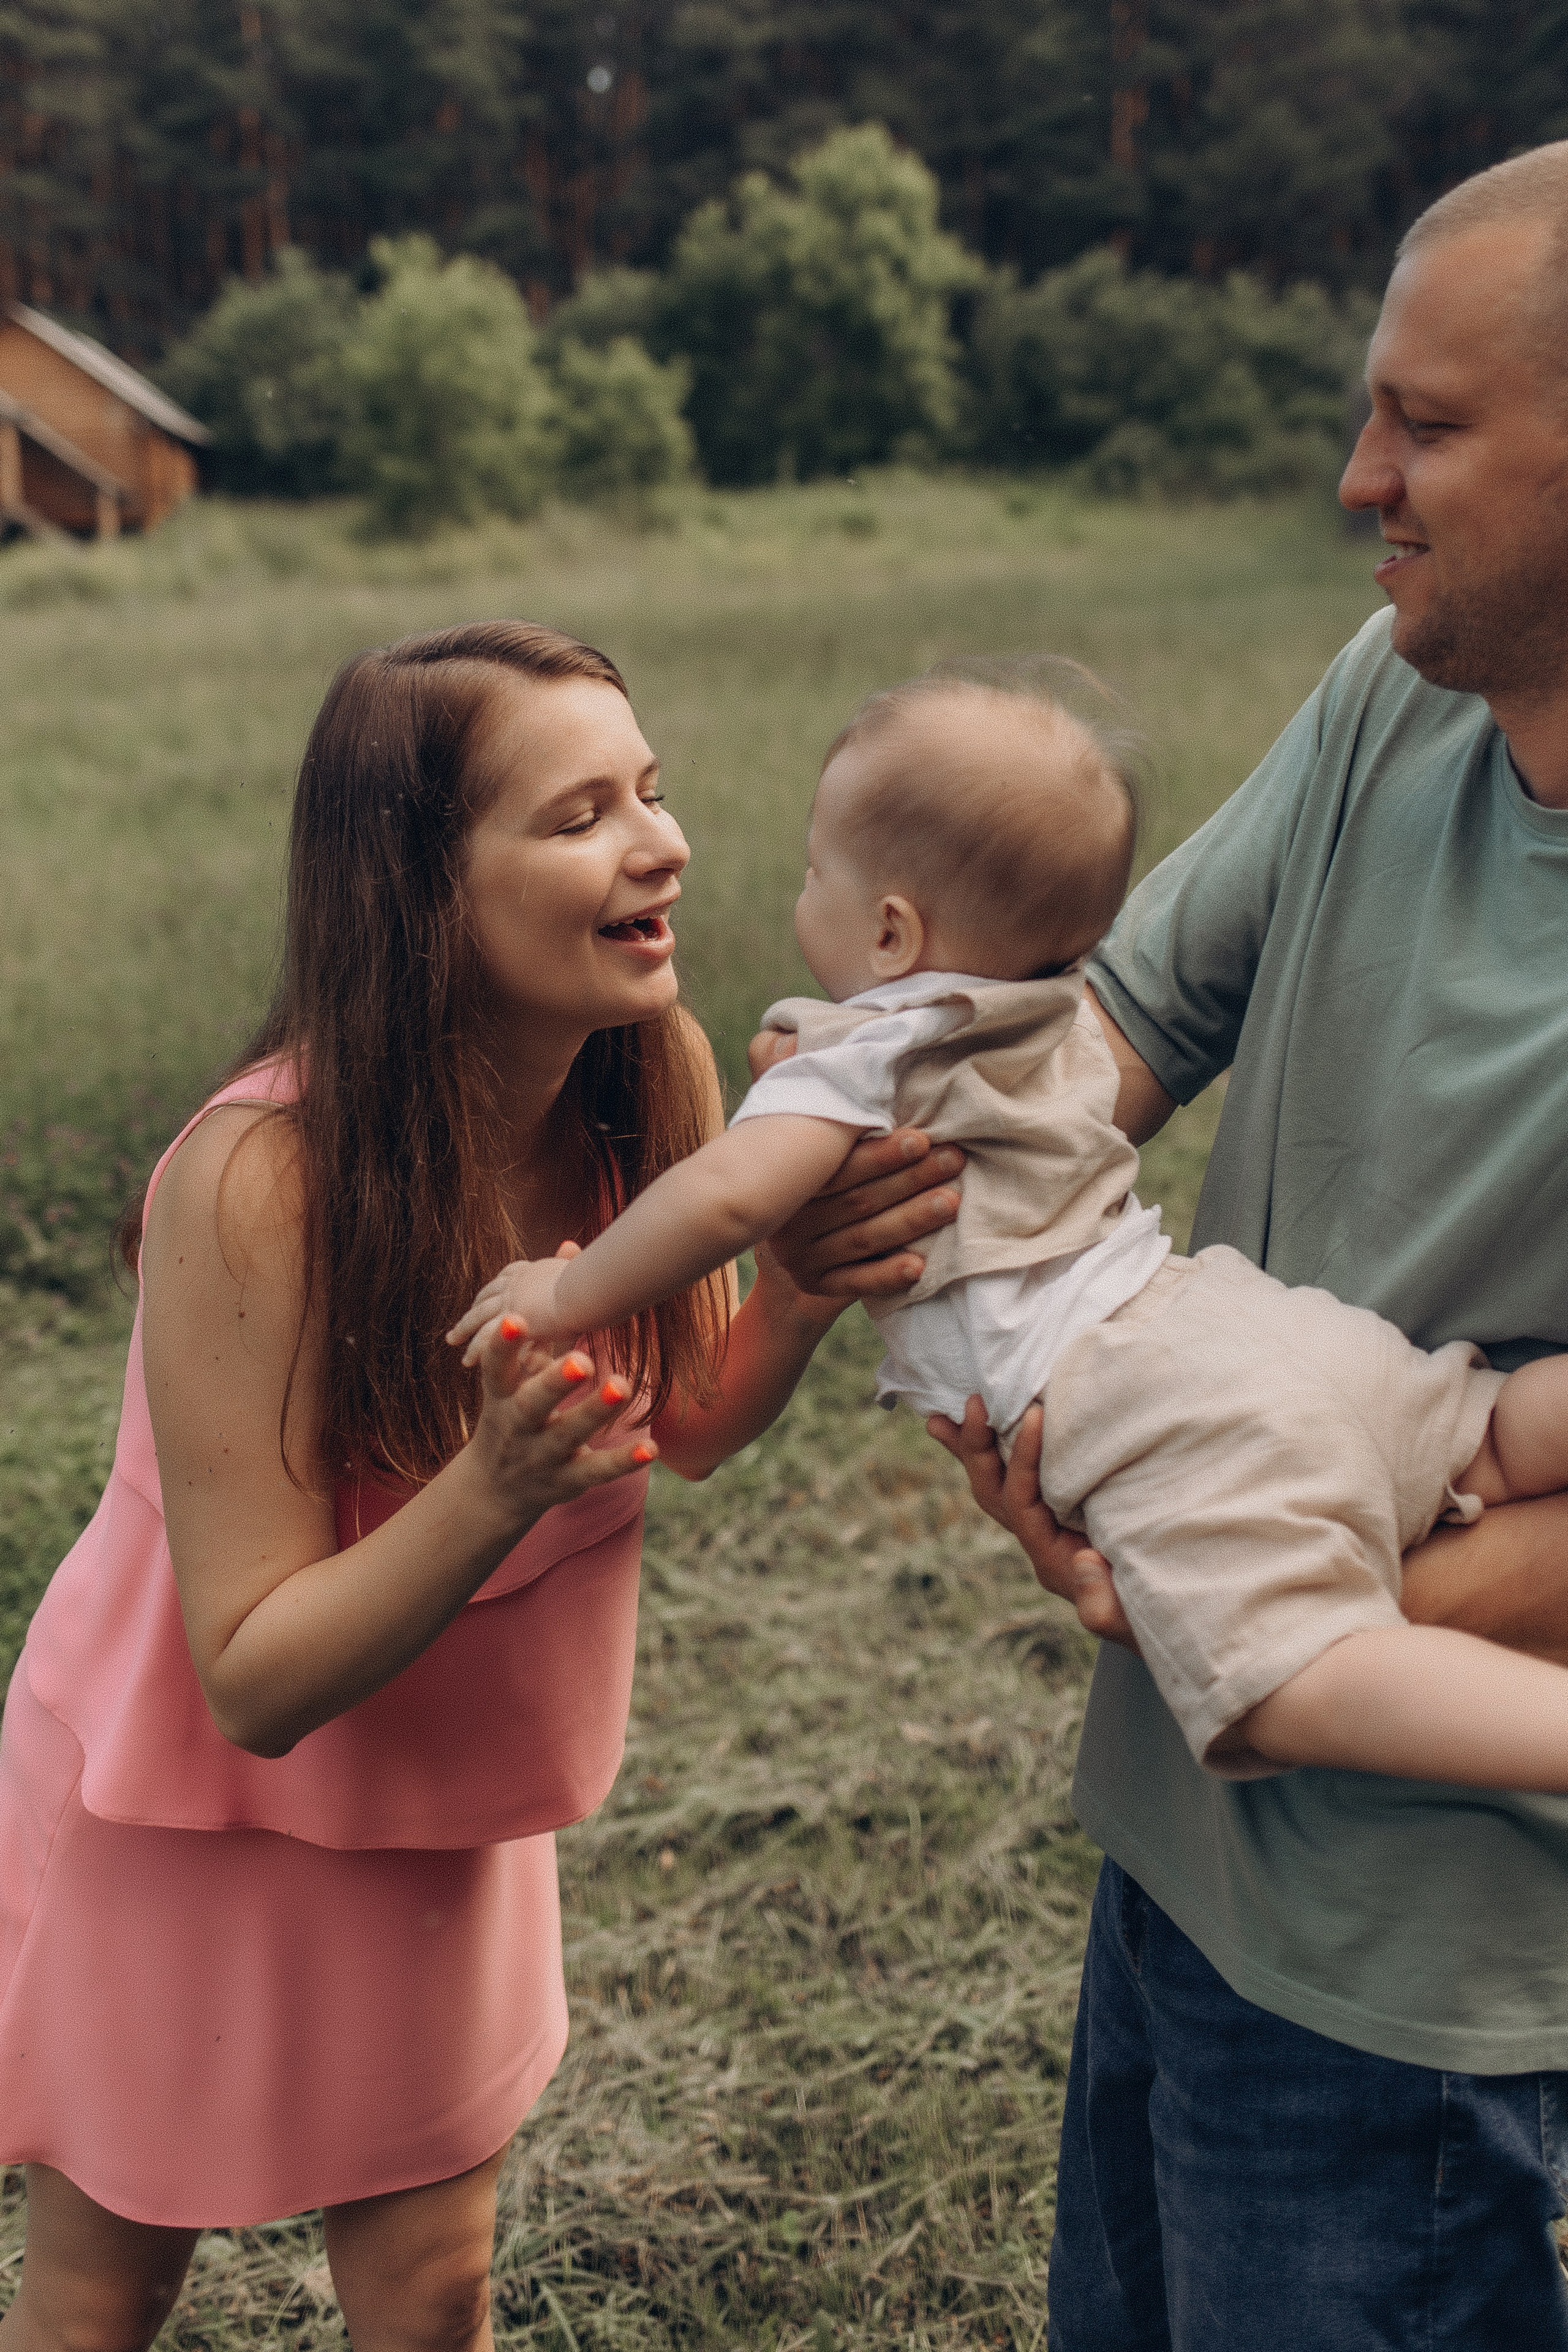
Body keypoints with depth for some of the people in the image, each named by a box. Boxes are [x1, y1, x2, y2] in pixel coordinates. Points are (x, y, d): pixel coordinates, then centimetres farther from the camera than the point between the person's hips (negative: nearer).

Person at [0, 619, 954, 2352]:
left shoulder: (653, 1078, -18)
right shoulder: (257, 1183, -34)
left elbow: (687, 1428, -5)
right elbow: (256, 1682, -28)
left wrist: (806, 1289, -25)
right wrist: (497, 1489, -43)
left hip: (435, 1806, 4)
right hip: (197, 1805, -4)